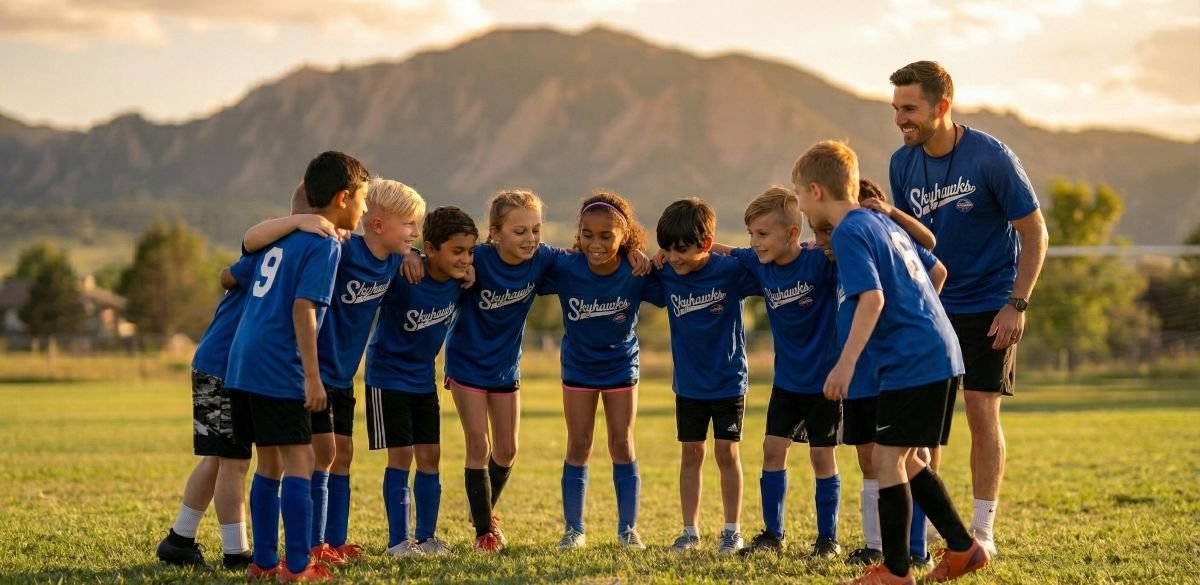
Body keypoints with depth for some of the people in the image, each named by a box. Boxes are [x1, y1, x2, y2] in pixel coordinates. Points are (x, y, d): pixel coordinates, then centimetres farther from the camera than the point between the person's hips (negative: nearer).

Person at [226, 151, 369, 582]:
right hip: (278, 368, -9)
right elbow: (303, 308, -17)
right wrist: (313, 377, -17)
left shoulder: (284, 235, 17)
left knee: (270, 463, 13)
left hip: (243, 362, 9)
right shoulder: (325, 245, -8)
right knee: (299, 461, -6)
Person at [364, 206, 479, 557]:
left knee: (430, 456, 6)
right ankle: (397, 541, 4)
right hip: (388, 376, -6)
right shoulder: (403, 278, -26)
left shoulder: (459, 281, -8)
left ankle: (426, 537, 17)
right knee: (401, 456, -4)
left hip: (424, 379, 6)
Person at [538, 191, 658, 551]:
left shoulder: (637, 272, -24)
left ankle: (628, 530, 13)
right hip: (578, 367, 0)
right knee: (578, 447, 4)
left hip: (621, 366, 0)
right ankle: (573, 530, 13)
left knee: (622, 446, 4)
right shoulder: (564, 268, -24)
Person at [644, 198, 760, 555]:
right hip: (688, 384, 3)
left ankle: (732, 530, 13)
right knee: (690, 454, 7)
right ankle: (690, 532, 15)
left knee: (727, 453, 2)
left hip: (728, 381, -3)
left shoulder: (730, 270, -17)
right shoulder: (665, 277, -8)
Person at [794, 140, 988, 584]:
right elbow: (937, 269, 25)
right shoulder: (884, 223, 18)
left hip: (911, 362, -10)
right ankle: (962, 548, 19)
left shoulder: (848, 234, -11)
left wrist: (846, 362, -26)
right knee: (903, 460, 17)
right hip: (942, 355, 10)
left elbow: (872, 298, -23)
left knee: (886, 458, -5)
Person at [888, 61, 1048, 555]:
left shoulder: (990, 157, -18)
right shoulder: (903, 163, -3)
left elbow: (1034, 232, -11)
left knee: (982, 411, -7)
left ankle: (982, 531, 1)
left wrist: (1017, 305, -15)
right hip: (931, 306, 4)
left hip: (989, 305, -4)